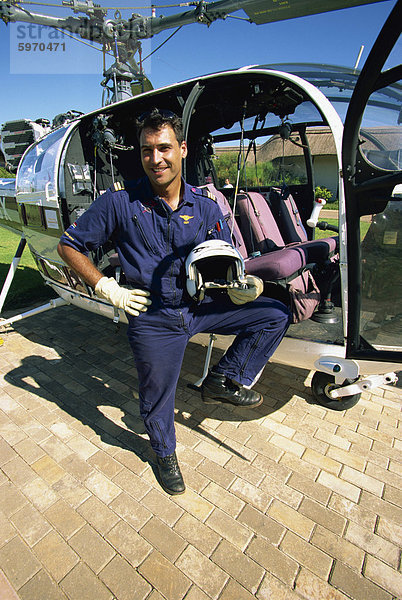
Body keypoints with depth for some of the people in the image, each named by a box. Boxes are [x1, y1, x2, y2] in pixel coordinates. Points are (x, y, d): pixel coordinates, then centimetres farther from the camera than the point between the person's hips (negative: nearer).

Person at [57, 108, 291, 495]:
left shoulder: (205, 205, -1)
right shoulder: (120, 201, -10)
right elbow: (69, 246, 0)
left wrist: (241, 286, -15)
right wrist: (107, 288, -10)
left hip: (202, 305, 4)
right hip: (154, 318, -3)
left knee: (275, 314, -1)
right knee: (156, 398, 13)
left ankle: (224, 379, 8)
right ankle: (164, 453, 48)